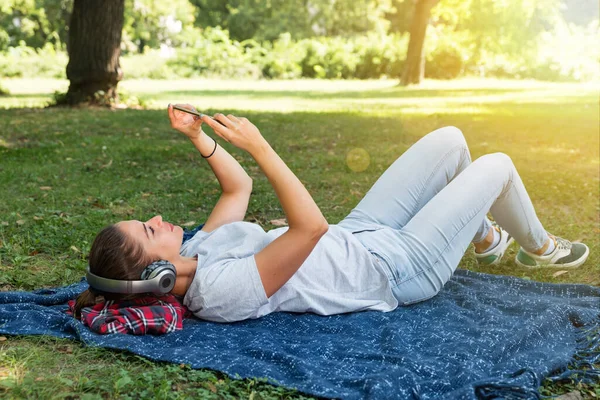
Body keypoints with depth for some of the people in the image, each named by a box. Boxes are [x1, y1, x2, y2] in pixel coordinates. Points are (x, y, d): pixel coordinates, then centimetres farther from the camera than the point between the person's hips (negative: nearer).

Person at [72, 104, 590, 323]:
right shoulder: (223, 289, -35)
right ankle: (538, 247, 36)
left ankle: (486, 238, 39)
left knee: (449, 139, 13)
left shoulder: (196, 251, -7)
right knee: (497, 166, 3)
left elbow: (239, 186, 6)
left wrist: (198, 136, -5)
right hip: (398, 267, -8)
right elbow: (311, 226, -41)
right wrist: (260, 147, -37)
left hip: (357, 234, 8)